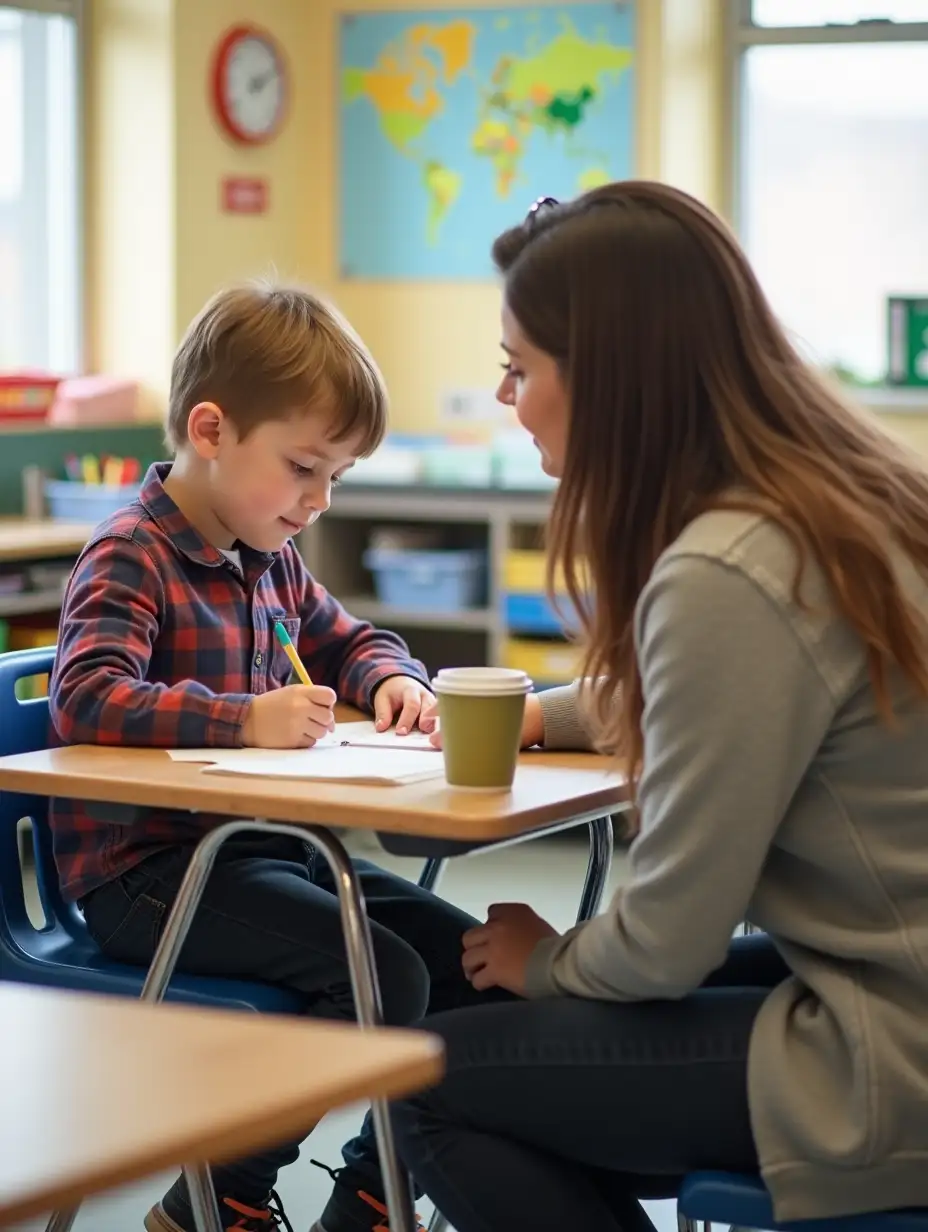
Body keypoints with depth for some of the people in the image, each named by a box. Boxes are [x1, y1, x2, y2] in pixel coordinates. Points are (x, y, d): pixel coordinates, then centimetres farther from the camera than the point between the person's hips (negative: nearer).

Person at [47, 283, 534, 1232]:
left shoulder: (270, 560, 14)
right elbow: (87, 698, -29)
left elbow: (351, 642, 30)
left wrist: (391, 680, 6)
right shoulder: (131, 557, -13)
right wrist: (245, 719, -38)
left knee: (463, 961, 0)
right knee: (384, 974, -22)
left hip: (258, 844, 9)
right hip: (143, 867, -9)